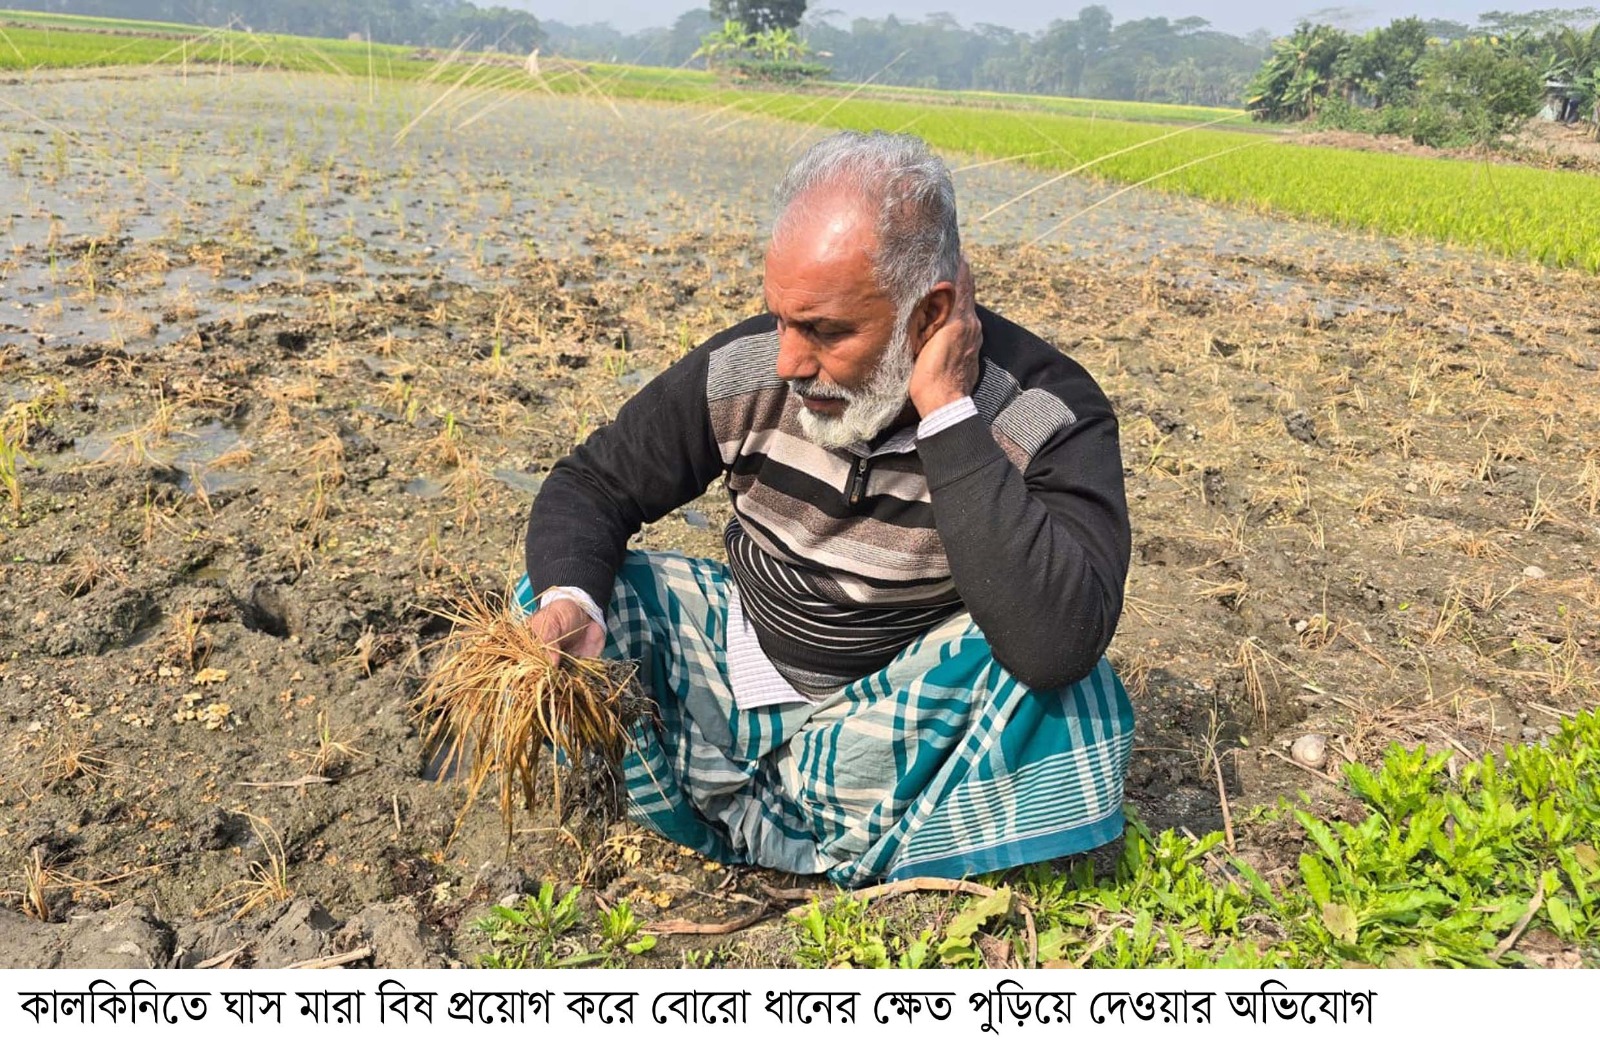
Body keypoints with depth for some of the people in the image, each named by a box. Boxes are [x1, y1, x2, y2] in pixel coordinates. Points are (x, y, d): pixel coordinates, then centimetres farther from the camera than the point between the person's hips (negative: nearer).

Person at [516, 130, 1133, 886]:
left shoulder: (1046, 418, -24)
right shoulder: (743, 370, -14)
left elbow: (1056, 644, -40)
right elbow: (592, 484, -2)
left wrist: (947, 413, -38)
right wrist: (568, 597, -25)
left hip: (906, 722, -2)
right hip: (742, 654, 3)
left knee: (1063, 689, -33)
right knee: (557, 599, -12)